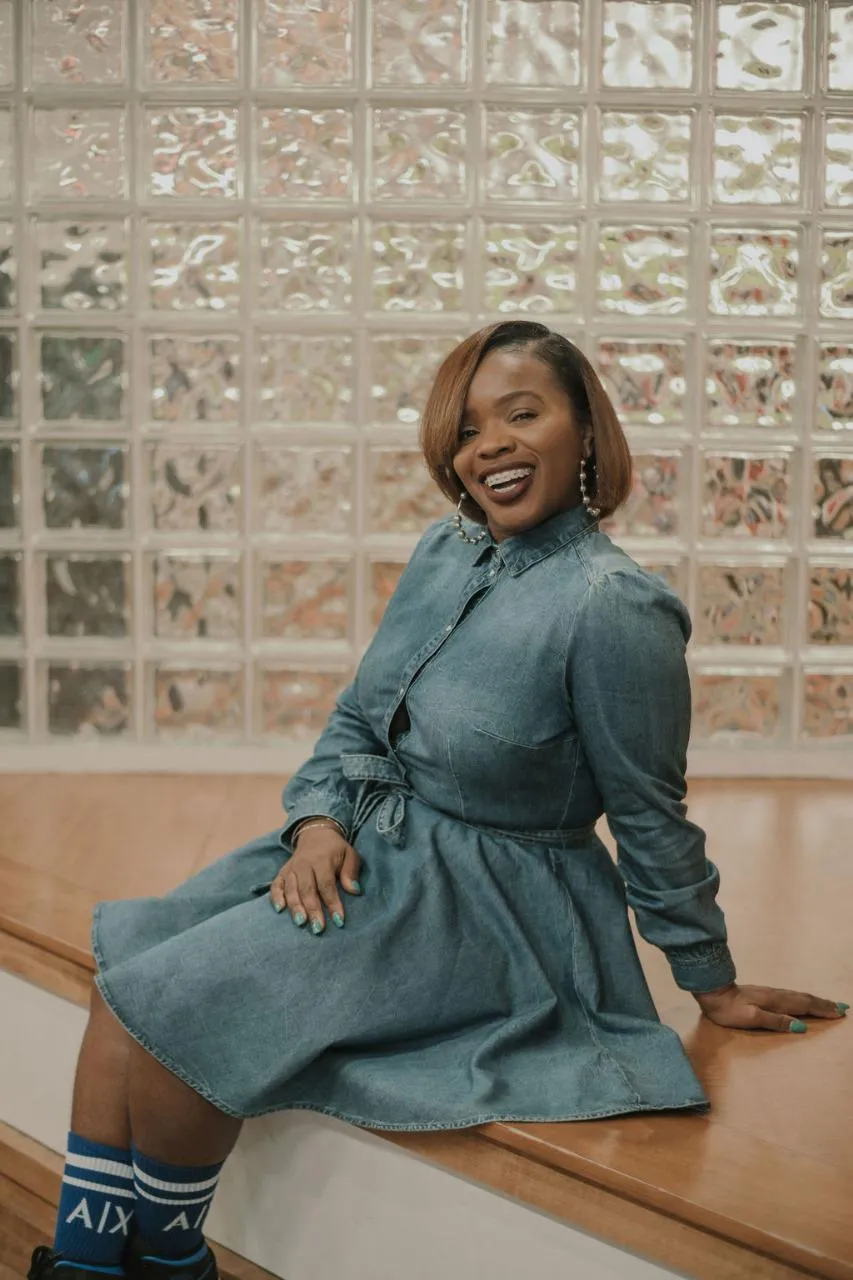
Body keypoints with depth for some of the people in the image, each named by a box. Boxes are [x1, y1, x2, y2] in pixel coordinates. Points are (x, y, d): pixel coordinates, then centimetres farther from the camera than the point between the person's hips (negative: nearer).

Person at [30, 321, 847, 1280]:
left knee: (174, 1001, -15)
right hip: (367, 848, 8)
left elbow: (652, 820, -11)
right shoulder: (445, 549, 3)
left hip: (487, 903, -8)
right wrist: (321, 819, -8)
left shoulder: (613, 608, -21)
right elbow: (357, 718, 11)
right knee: (128, 958, -4)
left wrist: (716, 987, 0)